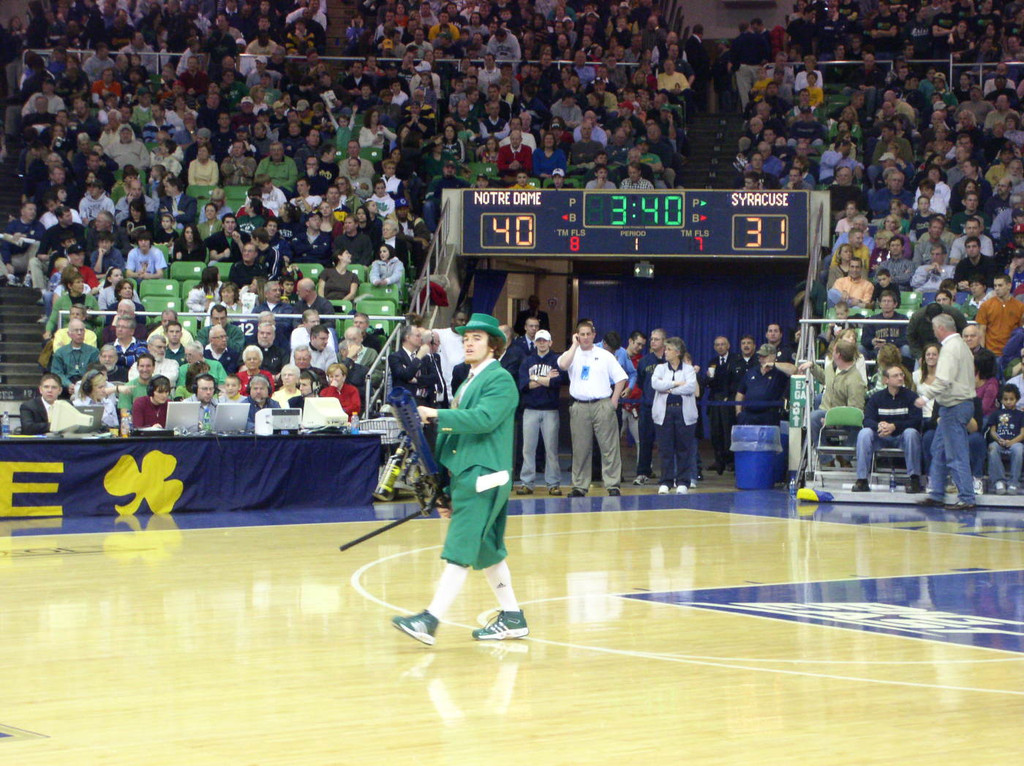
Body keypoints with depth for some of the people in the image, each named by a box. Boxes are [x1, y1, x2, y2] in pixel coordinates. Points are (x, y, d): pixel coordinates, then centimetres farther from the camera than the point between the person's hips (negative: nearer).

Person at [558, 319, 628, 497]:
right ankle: (580, 486, 10)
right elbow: (563, 365, -16)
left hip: (602, 405, -1)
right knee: (580, 449, 4)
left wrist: (614, 401, -1)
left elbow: (621, 378, 8)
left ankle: (612, 486, -2)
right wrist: (575, 345, -7)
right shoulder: (572, 354, 8)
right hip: (580, 407, 1)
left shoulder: (604, 355, 7)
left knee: (609, 447, -4)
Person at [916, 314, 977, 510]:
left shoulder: (950, 348, -15)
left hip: (954, 406, -10)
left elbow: (944, 380, -25)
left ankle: (966, 499, -5)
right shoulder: (961, 345, 16)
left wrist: (926, 398, -20)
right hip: (964, 402, 10)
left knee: (956, 455, -6)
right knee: (939, 450, 16)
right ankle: (935, 494, 20)